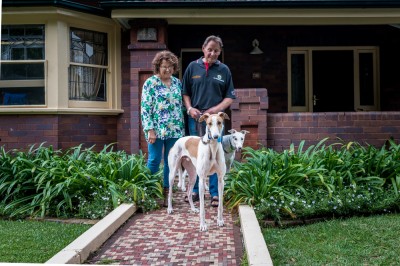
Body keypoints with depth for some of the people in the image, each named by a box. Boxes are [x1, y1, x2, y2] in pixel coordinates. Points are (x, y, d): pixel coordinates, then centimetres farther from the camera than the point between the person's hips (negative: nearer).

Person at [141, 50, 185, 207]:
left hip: (174, 130, 5)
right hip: (157, 130, -4)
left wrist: (182, 127, 12)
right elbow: (145, 108, -8)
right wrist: (150, 129, -14)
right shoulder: (150, 83, -4)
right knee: (154, 161, 0)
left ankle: (166, 192, 17)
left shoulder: (177, 83, 11)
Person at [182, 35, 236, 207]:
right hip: (195, 118, 1)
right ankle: (195, 190, 19)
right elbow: (185, 92, 11)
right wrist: (190, 108, -5)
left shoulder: (224, 70, 5)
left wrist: (215, 110, -9)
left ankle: (215, 194, 8)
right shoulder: (193, 67, 7)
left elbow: (230, 97, 5)